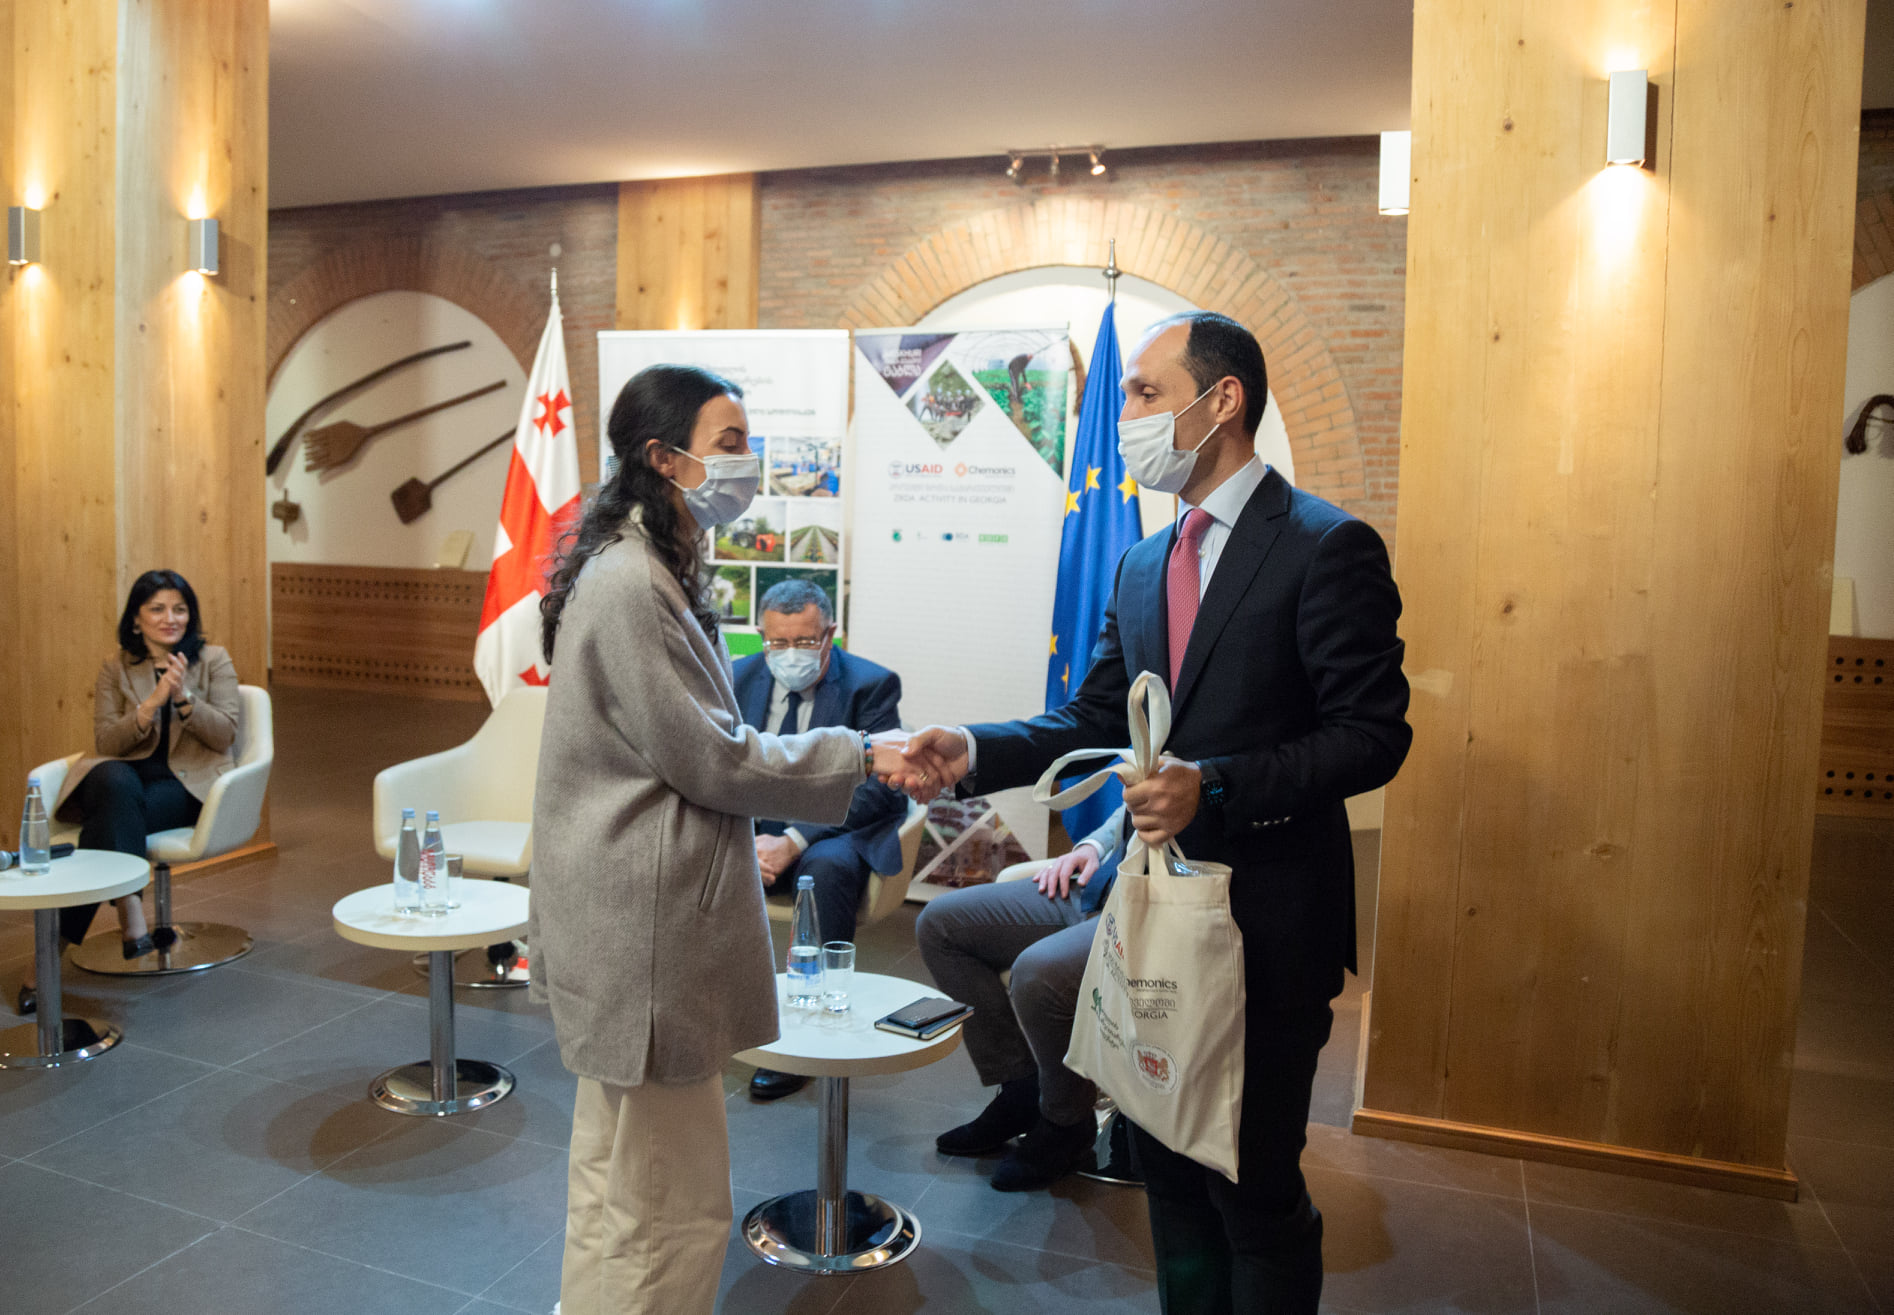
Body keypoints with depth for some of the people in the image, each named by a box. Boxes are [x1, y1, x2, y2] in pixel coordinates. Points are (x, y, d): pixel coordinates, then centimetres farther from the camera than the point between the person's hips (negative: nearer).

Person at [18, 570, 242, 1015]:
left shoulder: (214, 661, 6)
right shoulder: (115, 667, 10)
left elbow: (225, 735, -3)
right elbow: (106, 742, 0)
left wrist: (183, 697, -19)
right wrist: (151, 703, -16)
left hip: (187, 783, -1)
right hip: (123, 775, 1)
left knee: (114, 813, -31)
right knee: (116, 783, -37)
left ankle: (54, 947, -28)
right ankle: (131, 913, -39)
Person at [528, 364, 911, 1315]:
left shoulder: (657, 572, 13)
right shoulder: (626, 586, -20)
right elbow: (708, 759, -19)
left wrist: (742, 843, 19)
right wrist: (859, 757, -11)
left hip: (655, 909, 11)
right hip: (642, 927, -11)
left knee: (636, 1182, 23)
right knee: (654, 1201, 5)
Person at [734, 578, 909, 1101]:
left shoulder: (872, 685, -7)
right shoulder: (739, 677, 5)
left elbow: (873, 785, -15)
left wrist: (794, 841, -25)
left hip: (835, 828, -3)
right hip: (751, 827, 4)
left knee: (826, 868, -36)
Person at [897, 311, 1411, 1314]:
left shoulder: (1327, 547, -12)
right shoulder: (1142, 567, 11)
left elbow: (1373, 734, -16)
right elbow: (1092, 721, 8)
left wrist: (1215, 785, -25)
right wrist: (973, 754, -8)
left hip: (1266, 929, -7)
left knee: (1254, 1187, 6)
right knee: (1168, 1168, 20)